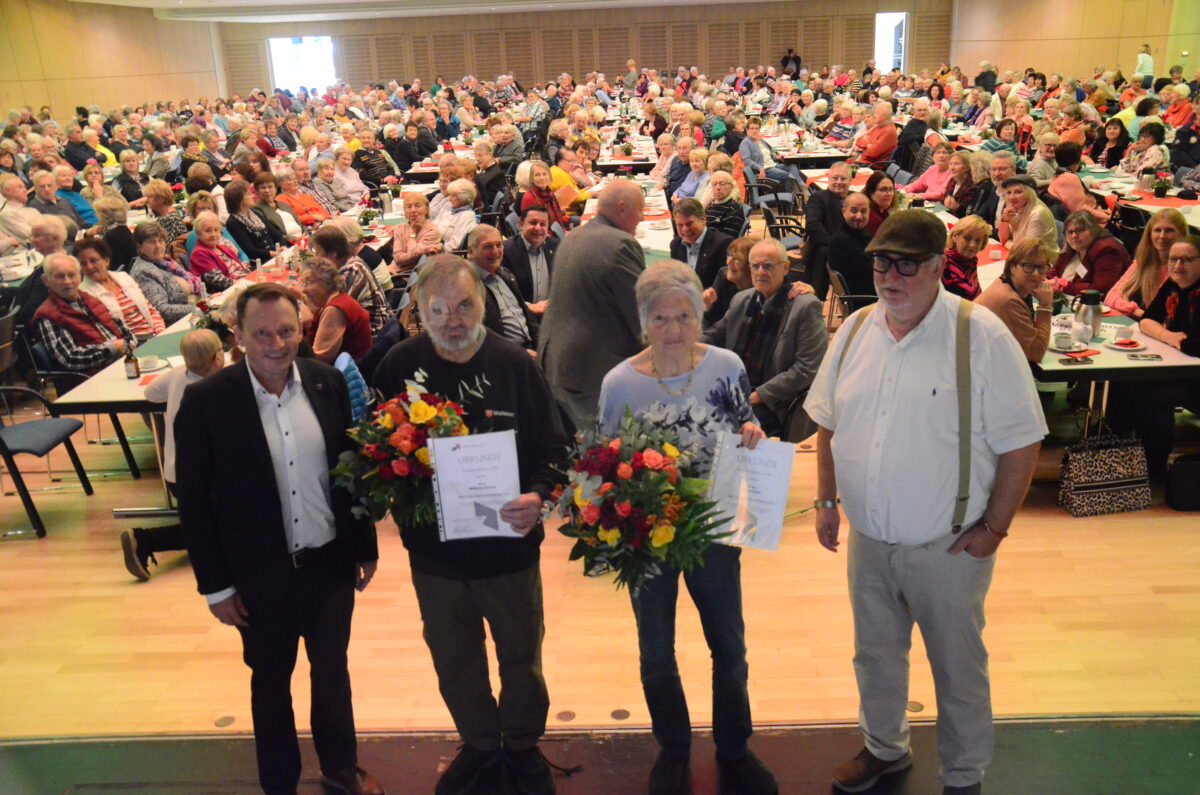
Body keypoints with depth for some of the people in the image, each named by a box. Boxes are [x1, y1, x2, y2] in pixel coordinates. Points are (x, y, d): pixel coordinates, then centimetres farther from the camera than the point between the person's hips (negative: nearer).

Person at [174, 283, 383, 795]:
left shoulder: (328, 382, -6)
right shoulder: (205, 401, -15)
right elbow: (194, 501, -9)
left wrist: (366, 546, 6)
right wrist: (215, 585, -7)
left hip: (331, 562, 2)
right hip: (261, 574, -2)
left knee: (332, 668, 19)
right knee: (271, 680, 17)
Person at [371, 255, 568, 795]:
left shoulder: (514, 364, -11)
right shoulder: (399, 366, -8)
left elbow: (553, 447, -7)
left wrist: (538, 495, -25)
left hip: (509, 544, -1)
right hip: (433, 550, 1)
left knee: (521, 657, 18)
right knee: (454, 661, 21)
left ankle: (522, 745, 44)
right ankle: (480, 745, 47)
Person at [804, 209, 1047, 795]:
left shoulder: (982, 337, -15)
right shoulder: (855, 330, 1)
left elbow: (1021, 444, -12)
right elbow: (828, 422, 10)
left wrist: (993, 528, -12)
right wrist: (825, 500, 7)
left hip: (947, 546, -4)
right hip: (867, 538, 5)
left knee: (957, 667, 13)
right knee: (875, 653, 22)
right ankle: (884, 747, 47)